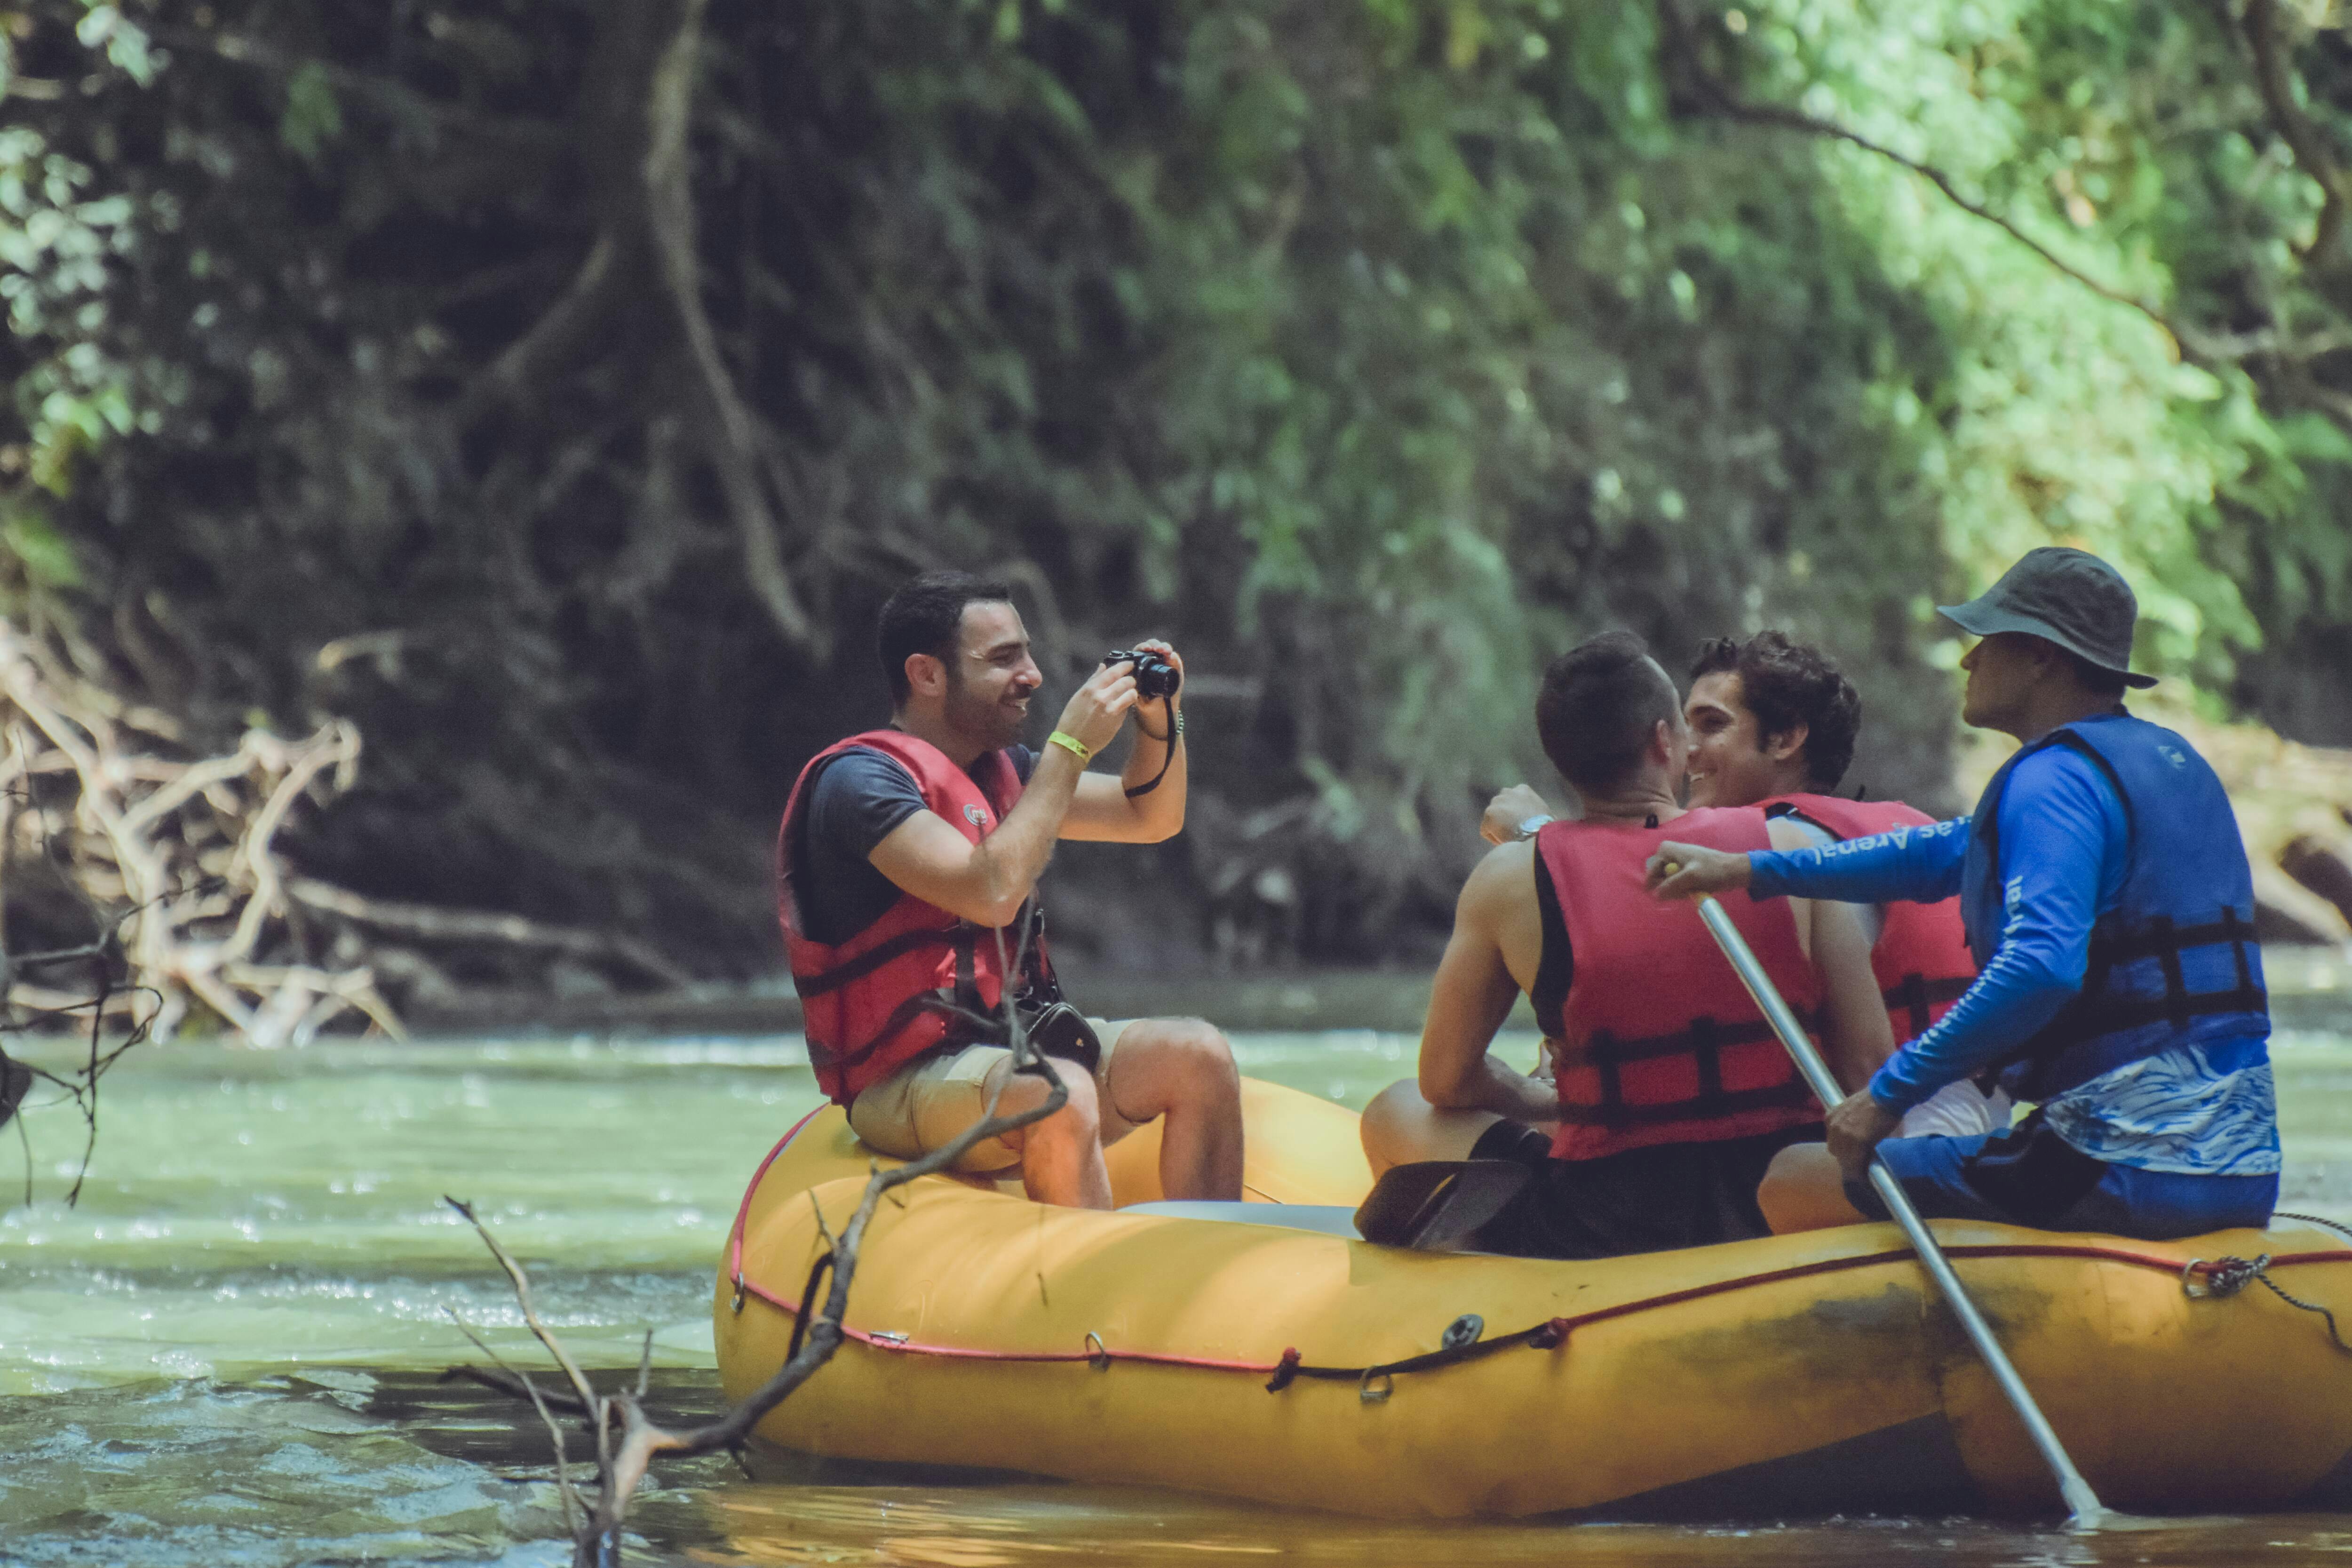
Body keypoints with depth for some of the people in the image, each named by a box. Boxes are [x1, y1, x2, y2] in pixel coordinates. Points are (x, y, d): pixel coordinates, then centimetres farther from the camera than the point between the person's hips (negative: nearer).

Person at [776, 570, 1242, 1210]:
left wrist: (1161, 722, 5)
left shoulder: (998, 768, 14)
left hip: (1012, 1048, 9)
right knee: (1062, 1094, -35)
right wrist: (1070, 746, -21)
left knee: (1198, 1054, -8)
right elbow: (991, 893, -27)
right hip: (907, 1082, -9)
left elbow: (1150, 818, 25)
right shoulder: (859, 779, -13)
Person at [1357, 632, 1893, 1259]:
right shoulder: (1792, 849, -3)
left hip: (1606, 1231, -2)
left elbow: (1446, 1083, 4)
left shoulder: (1510, 881, -4)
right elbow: (1871, 1064, -2)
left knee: (1394, 1116, 24)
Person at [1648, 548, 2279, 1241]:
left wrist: (1891, 1091, -20)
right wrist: (1753, 870, 27)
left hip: (2124, 1171, -10)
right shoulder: (2173, 761, 19)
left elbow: (2041, 967, -28)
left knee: (1794, 1186, -1)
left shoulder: (2056, 777, -12)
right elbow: (1953, 852, 27)